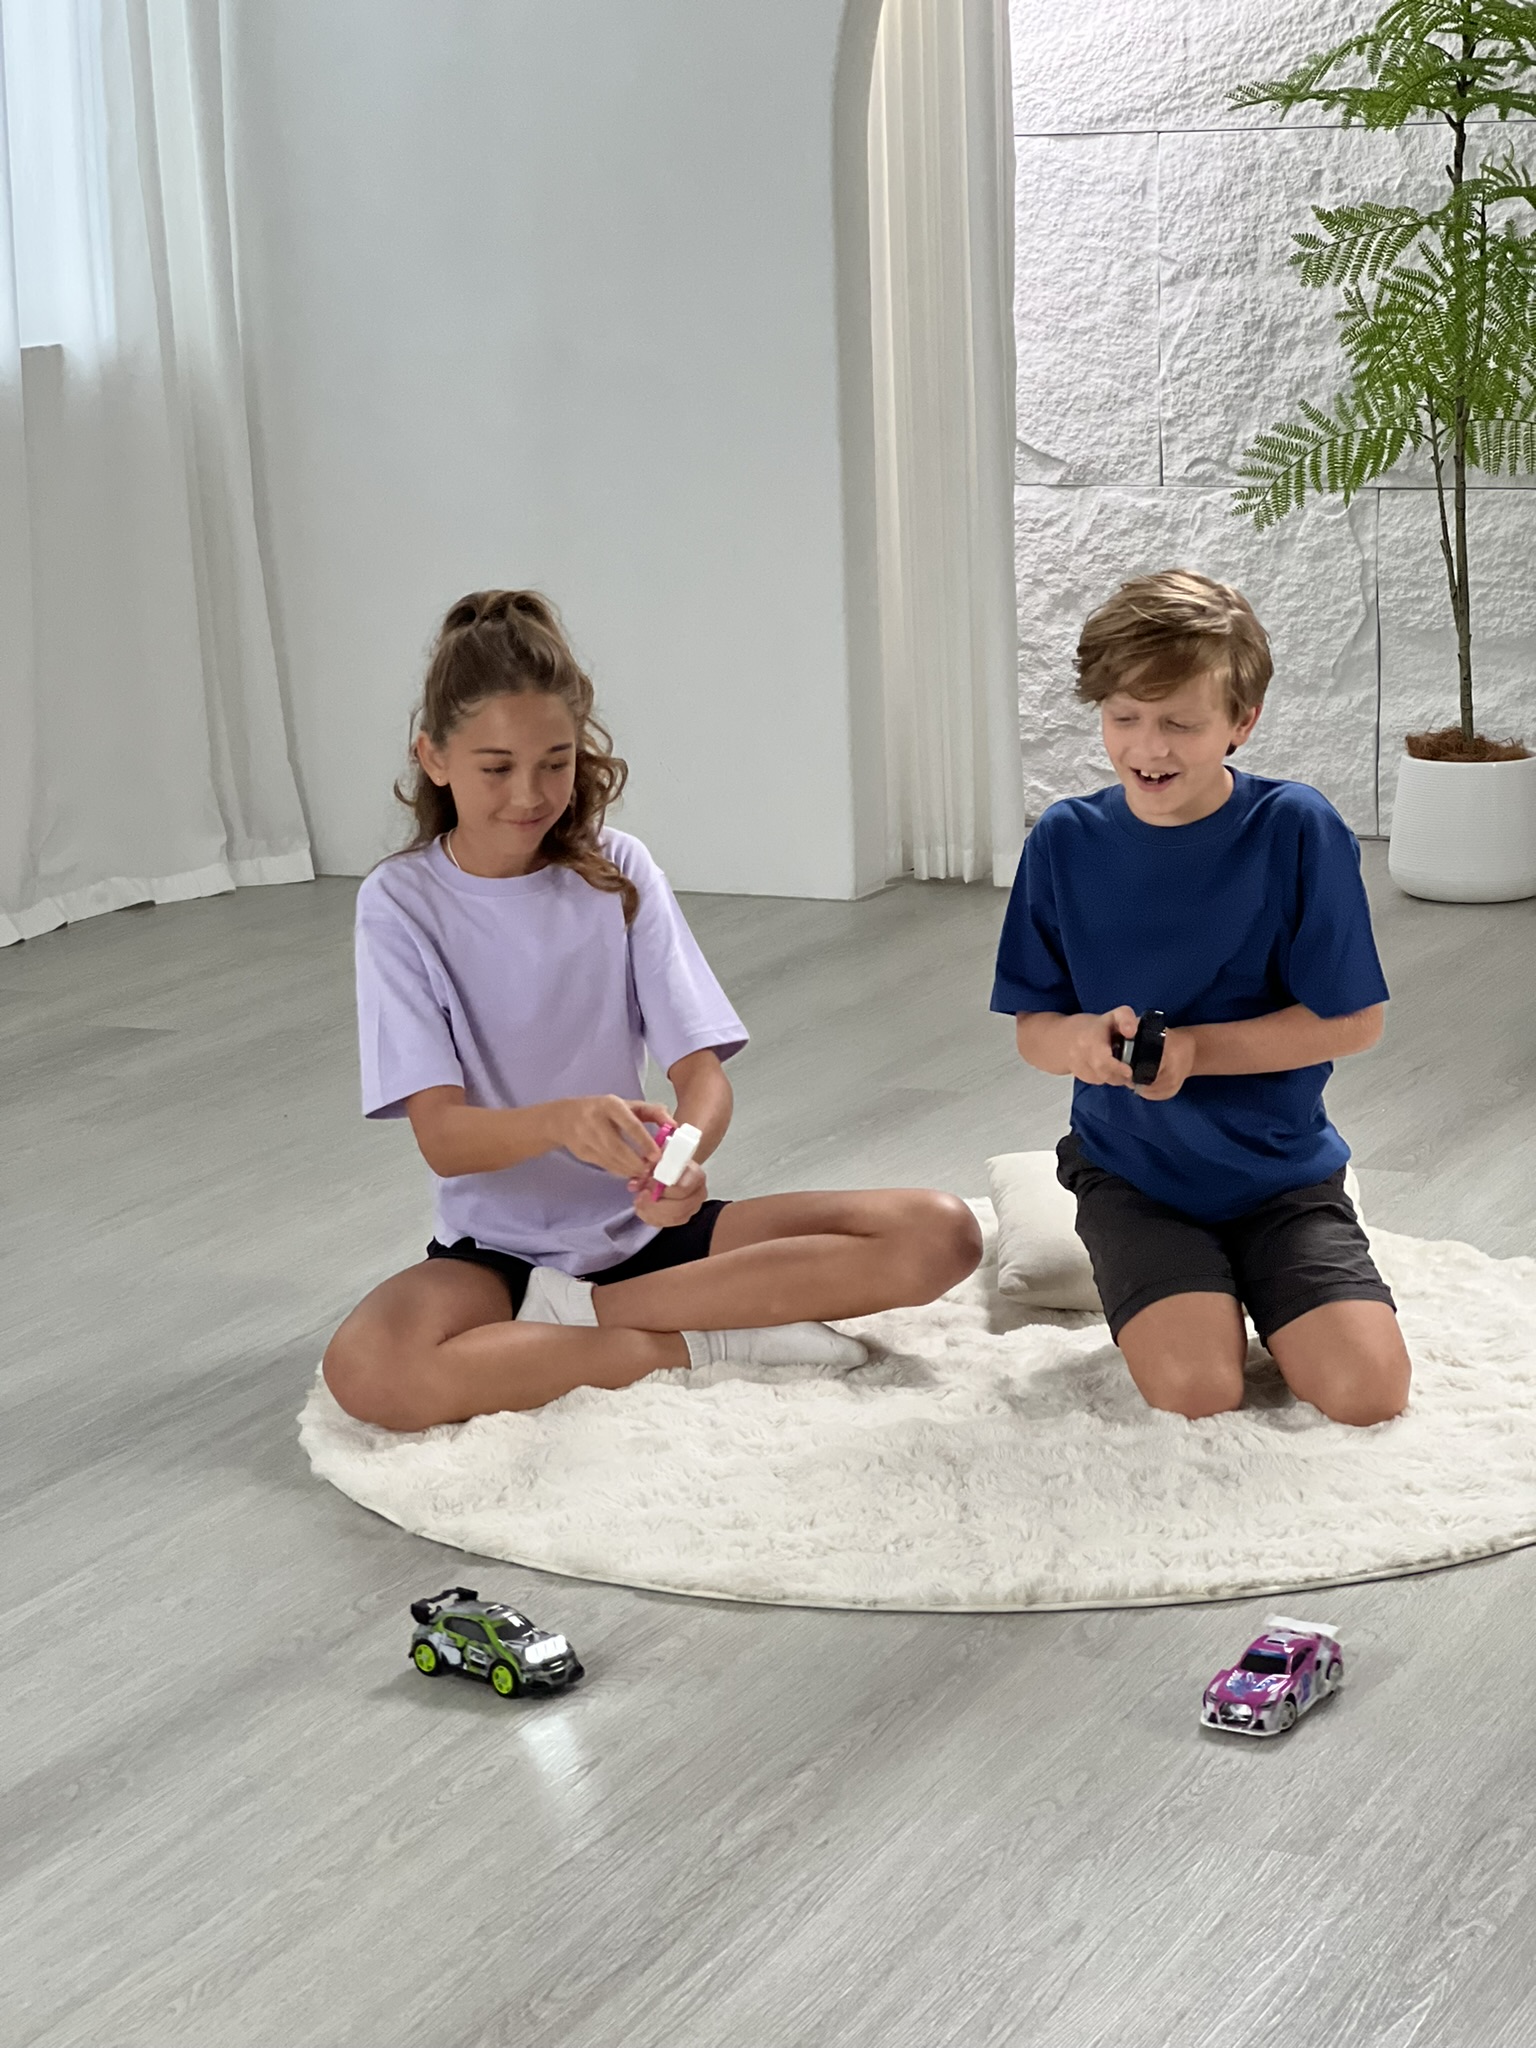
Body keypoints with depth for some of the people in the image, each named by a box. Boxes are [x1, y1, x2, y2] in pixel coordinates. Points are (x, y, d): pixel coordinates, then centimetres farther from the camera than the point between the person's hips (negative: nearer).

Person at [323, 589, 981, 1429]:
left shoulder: (618, 872, 1)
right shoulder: (403, 902, -5)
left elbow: (703, 1074, -5)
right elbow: (442, 1136, -14)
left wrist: (684, 1153, -30)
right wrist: (560, 1122, -37)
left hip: (646, 1227, 3)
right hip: (501, 1248, -2)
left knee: (939, 1234, -18)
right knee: (365, 1369, -37)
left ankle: (578, 1315, -17)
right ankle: (713, 1341, -20)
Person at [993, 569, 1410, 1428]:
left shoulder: (1297, 829, -11)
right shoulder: (1068, 841, -4)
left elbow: (1353, 1021, -9)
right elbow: (1032, 1029, 1)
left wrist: (1193, 1048, -20)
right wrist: (1081, 1041, -23)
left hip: (1280, 1167, 0)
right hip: (1134, 1171, 0)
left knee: (1366, 1390, -17)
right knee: (1197, 1390, -23)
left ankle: (1250, 1287, 14)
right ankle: (1194, 1296, 12)